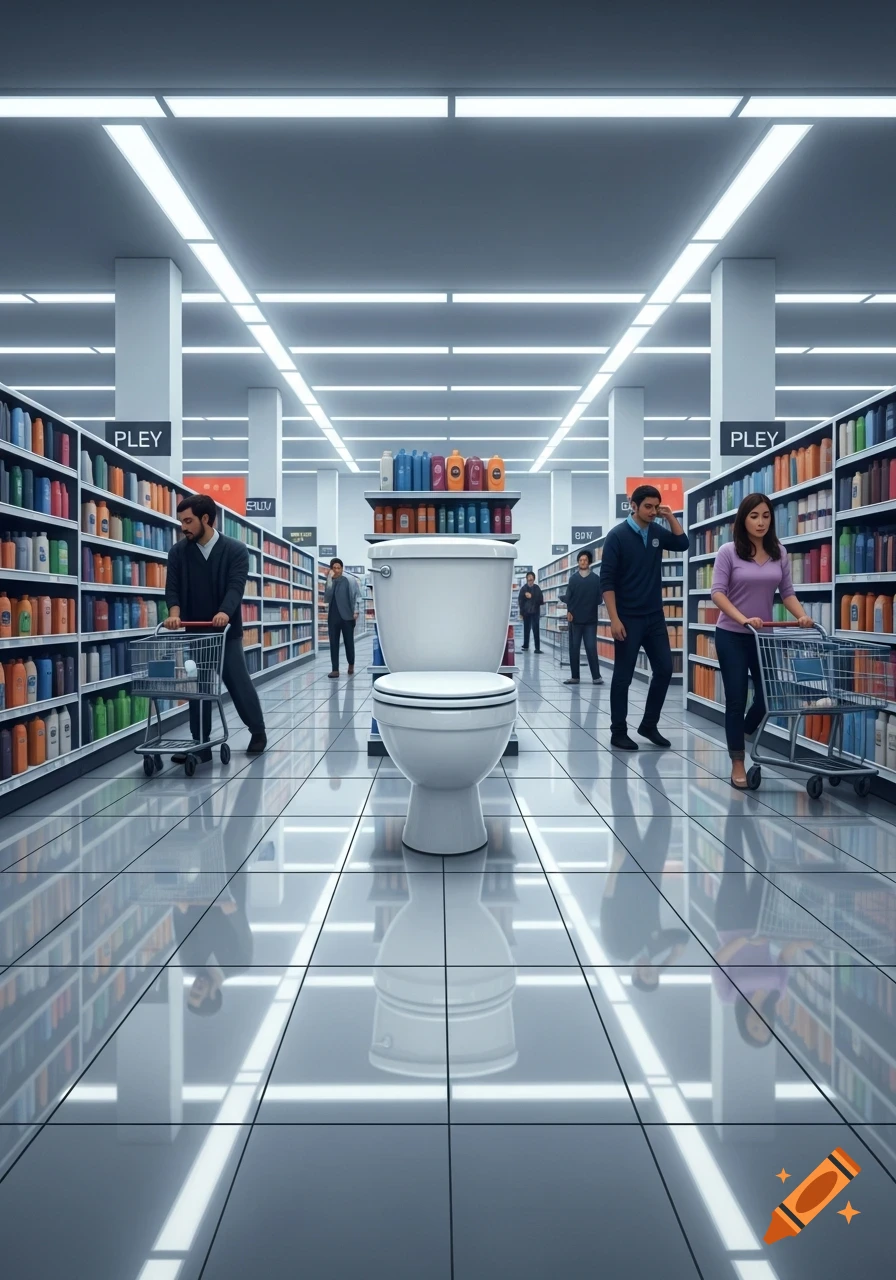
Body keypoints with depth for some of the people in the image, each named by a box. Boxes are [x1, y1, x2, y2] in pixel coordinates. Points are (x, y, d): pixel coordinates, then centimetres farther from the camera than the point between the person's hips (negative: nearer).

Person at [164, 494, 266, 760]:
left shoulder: (235, 550, -6)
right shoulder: (178, 551, 3)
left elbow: (236, 586, -18)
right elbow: (173, 587, -4)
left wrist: (225, 612, -37)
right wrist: (174, 613, -25)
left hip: (227, 631, -3)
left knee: (239, 684, 3)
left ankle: (258, 732, 24)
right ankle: (200, 745, 12)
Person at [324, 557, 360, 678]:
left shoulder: (349, 580, -4)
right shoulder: (330, 581, 8)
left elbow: (356, 596, -6)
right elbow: (327, 597, -3)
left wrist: (355, 611, -15)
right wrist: (330, 580, -11)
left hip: (347, 615, -3)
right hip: (333, 616, 3)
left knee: (349, 641, 7)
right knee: (333, 643, -1)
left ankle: (351, 665, 27)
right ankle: (335, 669, 0)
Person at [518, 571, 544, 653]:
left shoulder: (537, 588, -1)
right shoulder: (523, 589, -2)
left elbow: (541, 601, -6)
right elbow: (521, 601, -2)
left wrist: (531, 597, -16)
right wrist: (521, 613, -4)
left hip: (535, 612, -1)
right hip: (526, 612, 1)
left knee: (536, 630, -6)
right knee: (526, 630, 10)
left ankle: (537, 648, -7)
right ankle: (525, 646, 22)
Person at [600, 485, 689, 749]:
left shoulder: (657, 532, 6)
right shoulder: (617, 535, -10)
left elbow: (683, 543, 17)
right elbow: (607, 581, -13)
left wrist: (670, 517, 2)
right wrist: (614, 619, -19)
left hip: (655, 616, 6)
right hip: (628, 618, -6)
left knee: (664, 670, 6)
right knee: (623, 676, 1)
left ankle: (649, 725, 21)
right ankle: (618, 733, 10)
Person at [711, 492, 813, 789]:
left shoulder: (779, 553, 4)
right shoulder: (728, 552, -7)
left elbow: (787, 592, 5)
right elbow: (718, 592, -13)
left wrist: (803, 616, -14)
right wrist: (743, 619, -27)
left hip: (764, 635, 4)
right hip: (732, 636, -4)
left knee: (767, 695, 4)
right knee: (736, 699, -1)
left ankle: (743, 736, 36)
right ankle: (738, 764, 9)